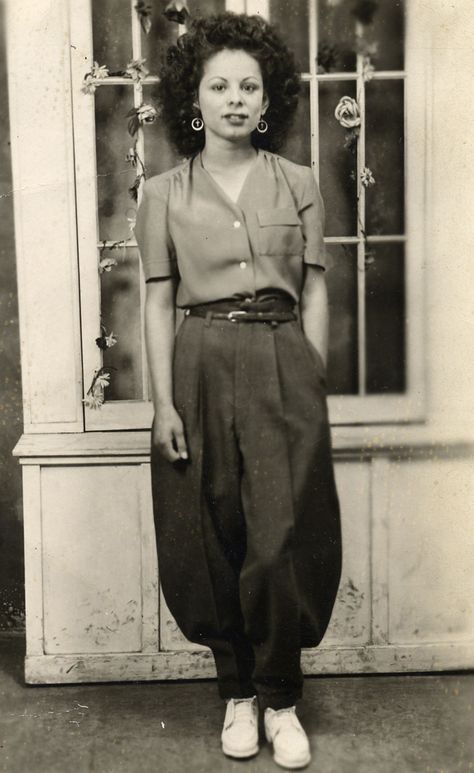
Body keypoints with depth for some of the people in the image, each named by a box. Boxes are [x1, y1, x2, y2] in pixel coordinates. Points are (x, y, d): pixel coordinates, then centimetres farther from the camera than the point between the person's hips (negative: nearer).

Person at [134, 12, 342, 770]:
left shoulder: (298, 184, 8)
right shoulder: (163, 194, 7)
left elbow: (314, 292, 6)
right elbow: (158, 303, 3)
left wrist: (316, 386, 0)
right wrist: (163, 402, -5)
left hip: (283, 367, 0)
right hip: (201, 370, 1)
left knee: (284, 542, -2)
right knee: (213, 543, 6)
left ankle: (280, 698, 17)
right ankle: (237, 691, 24)